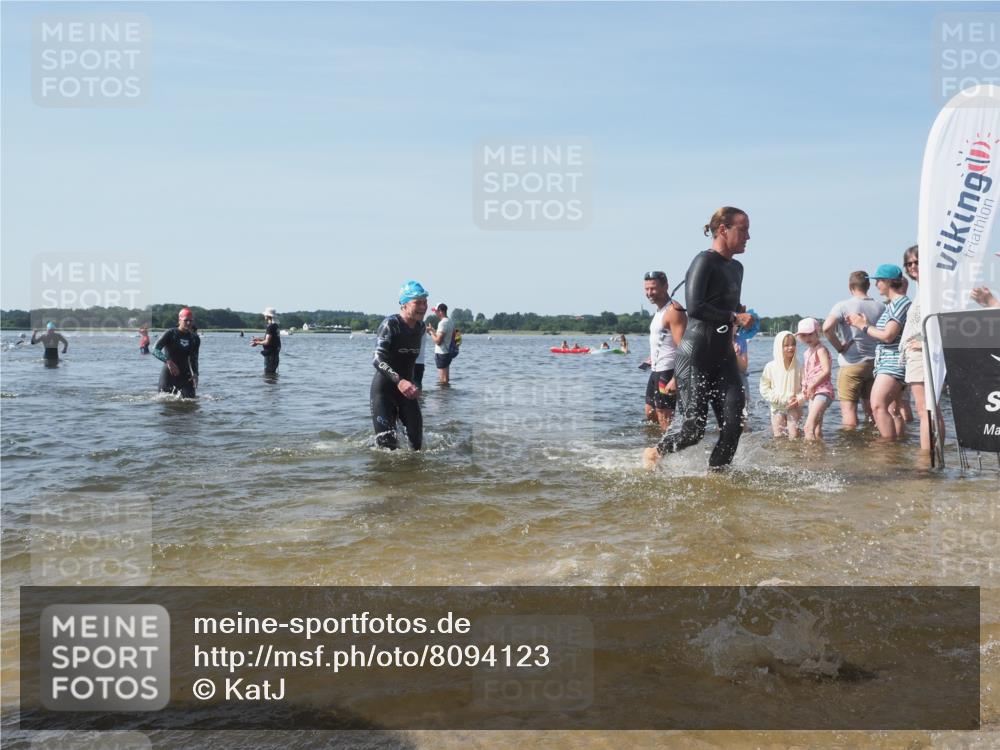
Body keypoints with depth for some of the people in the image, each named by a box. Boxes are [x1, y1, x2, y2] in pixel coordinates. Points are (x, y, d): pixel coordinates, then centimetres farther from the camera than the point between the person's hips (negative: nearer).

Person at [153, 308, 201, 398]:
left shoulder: (195, 339, 8)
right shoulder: (170, 334, -6)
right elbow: (155, 350, -14)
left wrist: (195, 374, -3)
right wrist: (168, 361, -30)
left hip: (185, 375, 4)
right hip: (168, 374, -3)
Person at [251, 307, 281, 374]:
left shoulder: (270, 327, -18)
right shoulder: (275, 326, 12)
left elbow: (267, 342, -22)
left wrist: (257, 343, -7)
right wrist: (259, 339, 20)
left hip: (270, 354, -10)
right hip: (275, 353, 10)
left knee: (268, 373, -6)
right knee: (272, 372, 17)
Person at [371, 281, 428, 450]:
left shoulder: (420, 327, 4)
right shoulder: (390, 324, -17)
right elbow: (378, 359, -29)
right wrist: (399, 381, -43)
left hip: (406, 387, 6)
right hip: (384, 388, -6)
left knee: (417, 442, 2)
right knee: (387, 445, -10)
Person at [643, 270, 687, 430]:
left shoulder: (674, 312, -16)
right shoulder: (659, 311, 15)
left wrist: (676, 379, -30)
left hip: (668, 373, -10)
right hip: (656, 372, 10)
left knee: (665, 419, -9)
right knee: (650, 416, 17)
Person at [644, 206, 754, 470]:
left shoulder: (736, 268, 15)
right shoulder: (705, 261, -11)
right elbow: (695, 308, -23)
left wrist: (743, 318, 10)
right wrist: (734, 317, -21)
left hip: (723, 357, 8)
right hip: (695, 357, -8)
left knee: (734, 422, -6)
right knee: (694, 429, -4)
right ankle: (653, 453, 22)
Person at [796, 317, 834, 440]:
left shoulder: (820, 349, -9)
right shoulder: (807, 352, 17)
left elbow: (826, 371, -20)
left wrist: (812, 386, -16)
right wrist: (804, 388, 5)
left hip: (822, 391, -10)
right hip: (812, 393, 10)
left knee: (809, 426, -22)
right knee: (816, 431, 13)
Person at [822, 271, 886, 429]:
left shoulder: (843, 306, -10)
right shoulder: (880, 307, 4)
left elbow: (827, 327, -25)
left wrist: (839, 347, -13)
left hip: (851, 364, -5)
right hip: (874, 363, 5)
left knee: (849, 409, -3)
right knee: (871, 410, 16)